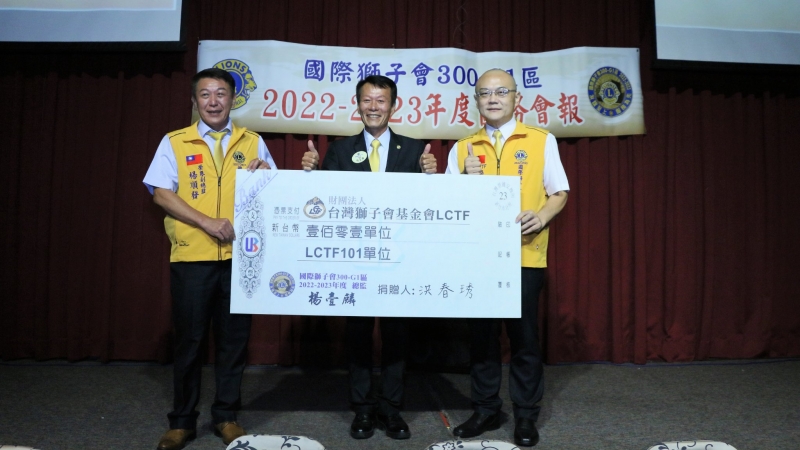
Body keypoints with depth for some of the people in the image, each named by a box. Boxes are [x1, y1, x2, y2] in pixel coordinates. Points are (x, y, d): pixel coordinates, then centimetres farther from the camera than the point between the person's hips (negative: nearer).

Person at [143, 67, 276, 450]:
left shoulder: (252, 142, 10)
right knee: (189, 339, 7)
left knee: (234, 338, 8)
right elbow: (161, 193, -4)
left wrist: (266, 176, -11)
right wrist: (207, 222, -14)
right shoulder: (174, 143, 5)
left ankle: (226, 416, 24)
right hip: (191, 257, -1)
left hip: (240, 256, 2)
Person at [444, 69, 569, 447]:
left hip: (525, 254, -2)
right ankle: (486, 409, 23)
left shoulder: (542, 140, 5)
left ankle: (525, 414, 19)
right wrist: (466, 179, -10)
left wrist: (542, 216, -15)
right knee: (481, 332, 9)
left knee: (524, 334, 4)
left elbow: (560, 193, 5)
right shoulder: (462, 148, 11)